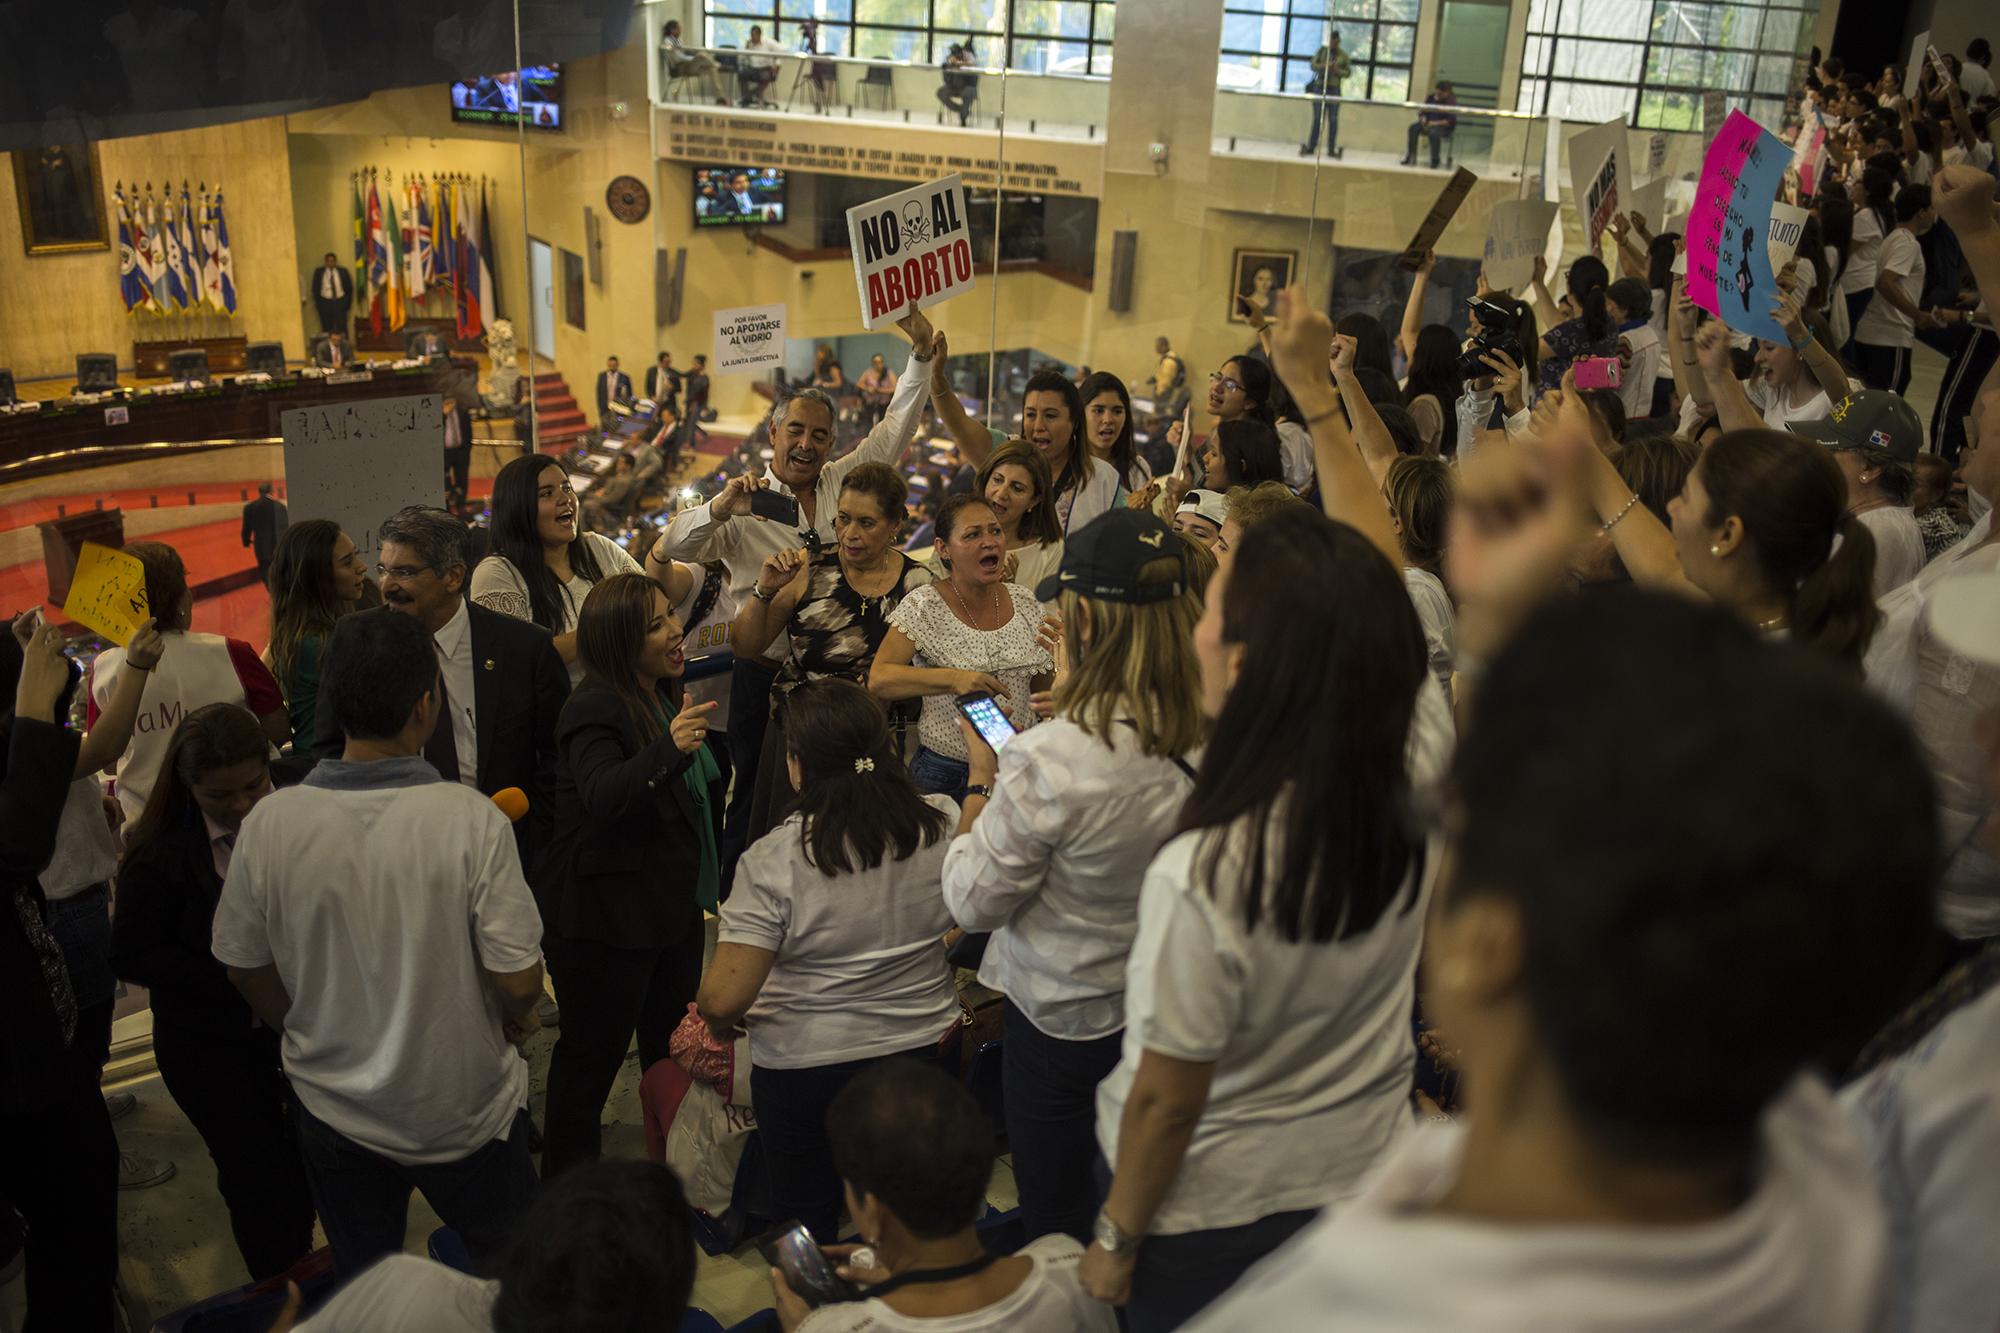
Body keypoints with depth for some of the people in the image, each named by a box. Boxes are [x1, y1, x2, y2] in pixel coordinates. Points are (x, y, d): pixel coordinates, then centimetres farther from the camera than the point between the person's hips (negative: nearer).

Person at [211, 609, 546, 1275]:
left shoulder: (269, 822, -17)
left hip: (333, 1106, 3)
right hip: (465, 1109, -2)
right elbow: (519, 982, -21)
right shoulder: (470, 818, -26)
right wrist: (515, 1017, 2)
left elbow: (246, 970, -3)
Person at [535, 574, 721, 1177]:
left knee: (674, 1046, 19)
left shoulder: (664, 699, 9)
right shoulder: (594, 709, -20)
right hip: (607, 917, -9)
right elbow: (602, 795, -38)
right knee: (593, 1052, 1)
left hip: (673, 905, 9)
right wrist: (669, 749, -51)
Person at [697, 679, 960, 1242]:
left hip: (806, 1071, -3)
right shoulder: (942, 825, -13)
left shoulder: (773, 860, -23)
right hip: (927, 1051, 4)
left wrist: (719, 1025, 1)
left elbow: (723, 1000, -23)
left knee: (807, 1217, 21)